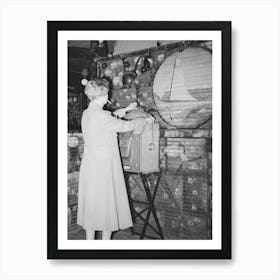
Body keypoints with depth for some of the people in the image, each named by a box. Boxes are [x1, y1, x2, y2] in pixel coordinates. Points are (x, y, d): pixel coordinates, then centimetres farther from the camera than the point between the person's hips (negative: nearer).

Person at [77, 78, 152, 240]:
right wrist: (145, 121, 4)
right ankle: (106, 239, 19)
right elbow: (126, 126, -11)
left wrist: (125, 109, 28)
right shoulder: (101, 116, -20)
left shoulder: (87, 113, 7)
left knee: (91, 205, 15)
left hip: (89, 166, 9)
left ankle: (90, 239, 27)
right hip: (104, 167, -8)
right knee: (107, 205, 6)